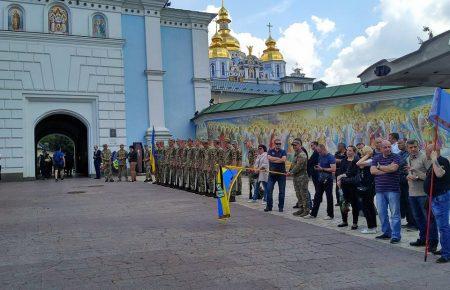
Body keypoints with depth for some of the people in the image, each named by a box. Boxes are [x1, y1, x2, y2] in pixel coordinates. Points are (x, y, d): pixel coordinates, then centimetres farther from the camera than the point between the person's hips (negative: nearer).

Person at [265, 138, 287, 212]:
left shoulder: (283, 151, 6)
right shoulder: (270, 151, 9)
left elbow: (283, 160, -12)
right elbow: (269, 158, -11)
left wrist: (273, 160, -10)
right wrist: (279, 158, -10)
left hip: (281, 173, -1)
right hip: (272, 173, 1)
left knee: (281, 191, 2)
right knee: (269, 190, -2)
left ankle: (281, 207, 11)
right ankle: (269, 206, 7)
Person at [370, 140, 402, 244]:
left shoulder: (395, 157, -1)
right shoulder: (376, 158, 11)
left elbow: (393, 168, -19)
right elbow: (372, 170, -2)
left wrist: (379, 167, -5)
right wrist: (387, 170, -9)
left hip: (393, 189, -4)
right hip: (380, 190, 5)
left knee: (394, 213, -2)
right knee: (381, 213, 11)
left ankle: (396, 235, 3)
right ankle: (386, 232, 24)